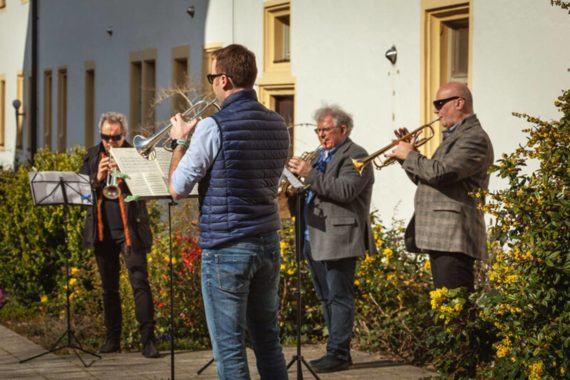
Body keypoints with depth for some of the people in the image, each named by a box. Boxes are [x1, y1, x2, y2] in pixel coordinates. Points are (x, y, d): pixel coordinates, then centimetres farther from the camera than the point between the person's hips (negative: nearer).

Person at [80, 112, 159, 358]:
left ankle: (148, 339, -12)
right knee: (109, 287, 11)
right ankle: (112, 339, 19)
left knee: (139, 282, -12)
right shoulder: (92, 156, 11)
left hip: (130, 230, -4)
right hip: (102, 232, 4)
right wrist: (98, 178, -14)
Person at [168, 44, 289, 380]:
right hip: (268, 242, 7)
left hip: (226, 248, -7)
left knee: (229, 347, 0)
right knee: (268, 339, 16)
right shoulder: (278, 125, 6)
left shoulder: (214, 128, -15)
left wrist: (181, 141, 7)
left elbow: (178, 189, -9)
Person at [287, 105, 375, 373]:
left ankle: (338, 353, -6)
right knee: (326, 298, 13)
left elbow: (345, 190, -22)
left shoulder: (356, 156, -7)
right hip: (315, 239, 9)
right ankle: (338, 350, 20)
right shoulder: (320, 156, 20)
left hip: (338, 238, -9)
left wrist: (309, 174, -23)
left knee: (339, 297, -7)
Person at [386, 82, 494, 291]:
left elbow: (439, 173, -22)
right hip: (439, 237, 11)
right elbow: (425, 178, 28)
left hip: (453, 238, -11)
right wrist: (406, 153, 14)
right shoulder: (453, 137, 24)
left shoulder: (474, 138, -10)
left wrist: (410, 155, -7)